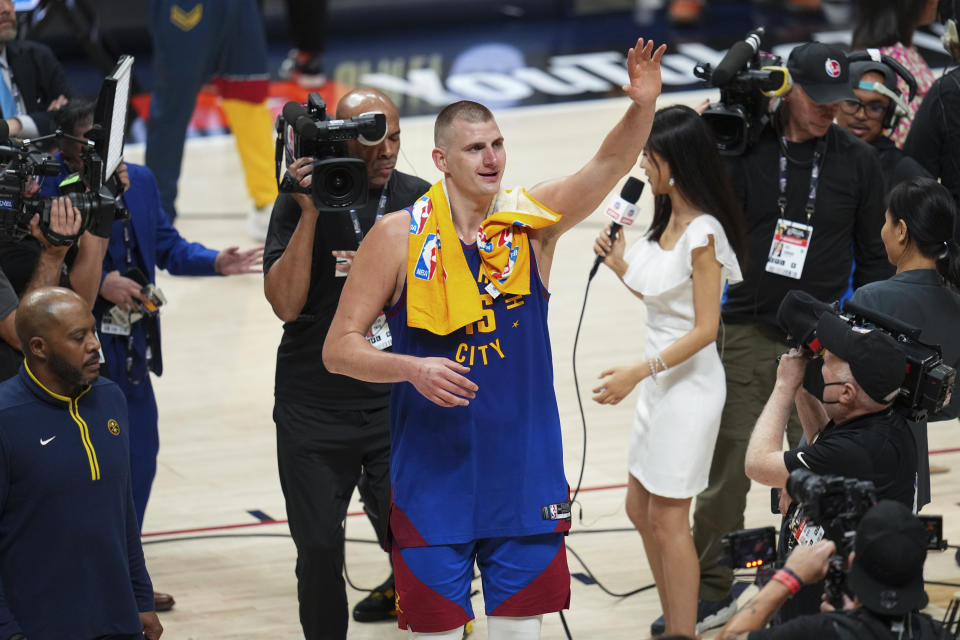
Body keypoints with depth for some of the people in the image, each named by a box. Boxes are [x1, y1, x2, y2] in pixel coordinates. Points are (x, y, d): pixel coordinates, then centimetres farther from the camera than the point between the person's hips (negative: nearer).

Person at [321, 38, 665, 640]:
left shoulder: (534, 219, -1)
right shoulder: (399, 238, -7)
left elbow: (609, 165, -17)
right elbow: (339, 348, -6)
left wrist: (643, 106, -36)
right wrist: (412, 368, -23)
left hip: (525, 470, 2)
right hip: (433, 472, -2)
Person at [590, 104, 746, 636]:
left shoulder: (703, 233, -21)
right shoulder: (667, 219, 5)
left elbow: (704, 329, -21)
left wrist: (637, 373, -24)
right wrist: (618, 264, 3)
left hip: (690, 387, -9)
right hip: (659, 385, 9)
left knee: (667, 519, -1)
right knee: (641, 511, 16)